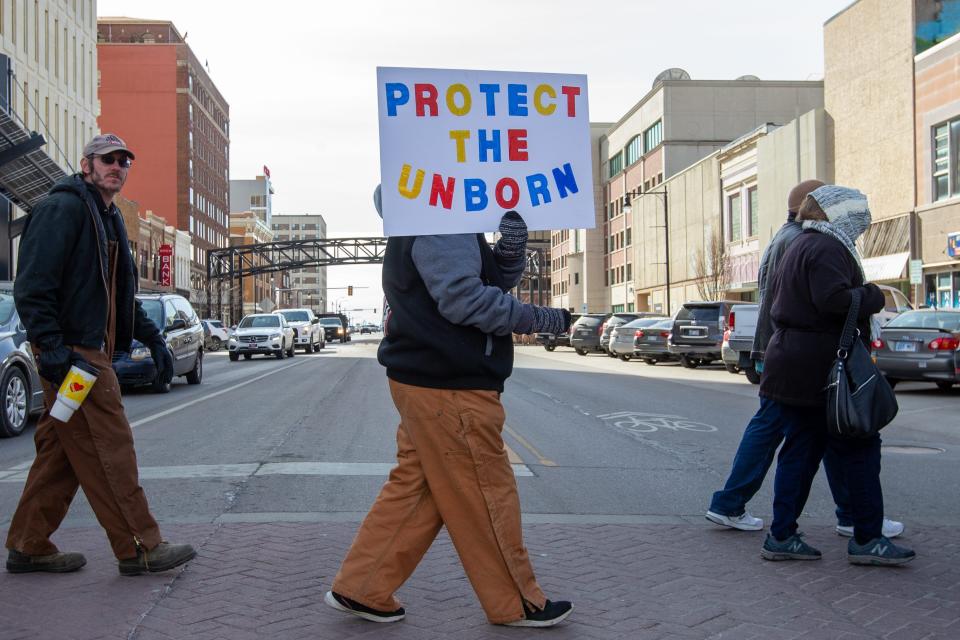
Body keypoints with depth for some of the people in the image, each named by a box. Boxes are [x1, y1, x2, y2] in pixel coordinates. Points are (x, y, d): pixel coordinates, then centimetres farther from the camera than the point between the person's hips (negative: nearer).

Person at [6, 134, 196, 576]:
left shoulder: (108, 219, 22)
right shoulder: (63, 208, -9)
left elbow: (120, 294, 28)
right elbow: (32, 285, -18)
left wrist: (152, 338, 21)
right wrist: (51, 346, -24)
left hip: (90, 349, 10)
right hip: (71, 352, -10)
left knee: (62, 452, 13)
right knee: (108, 449, -7)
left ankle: (28, 546, 22)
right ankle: (139, 549, -1)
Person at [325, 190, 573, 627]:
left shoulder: (450, 224, 19)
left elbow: (496, 281, 18)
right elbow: (464, 299, -24)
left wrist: (512, 246, -3)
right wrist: (540, 319, -17)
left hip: (426, 383, 11)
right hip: (450, 389, -11)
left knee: (414, 486, 14)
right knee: (485, 495, 0)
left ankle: (360, 588, 19)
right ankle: (516, 603, 13)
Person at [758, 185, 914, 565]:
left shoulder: (801, 246, 19)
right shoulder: (827, 248, -13)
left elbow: (775, 290, 27)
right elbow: (834, 301, -26)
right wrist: (872, 295, -10)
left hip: (792, 371, 10)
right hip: (820, 373, -10)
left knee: (800, 451, 11)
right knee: (859, 451, 0)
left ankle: (782, 537, 13)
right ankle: (867, 539, 6)